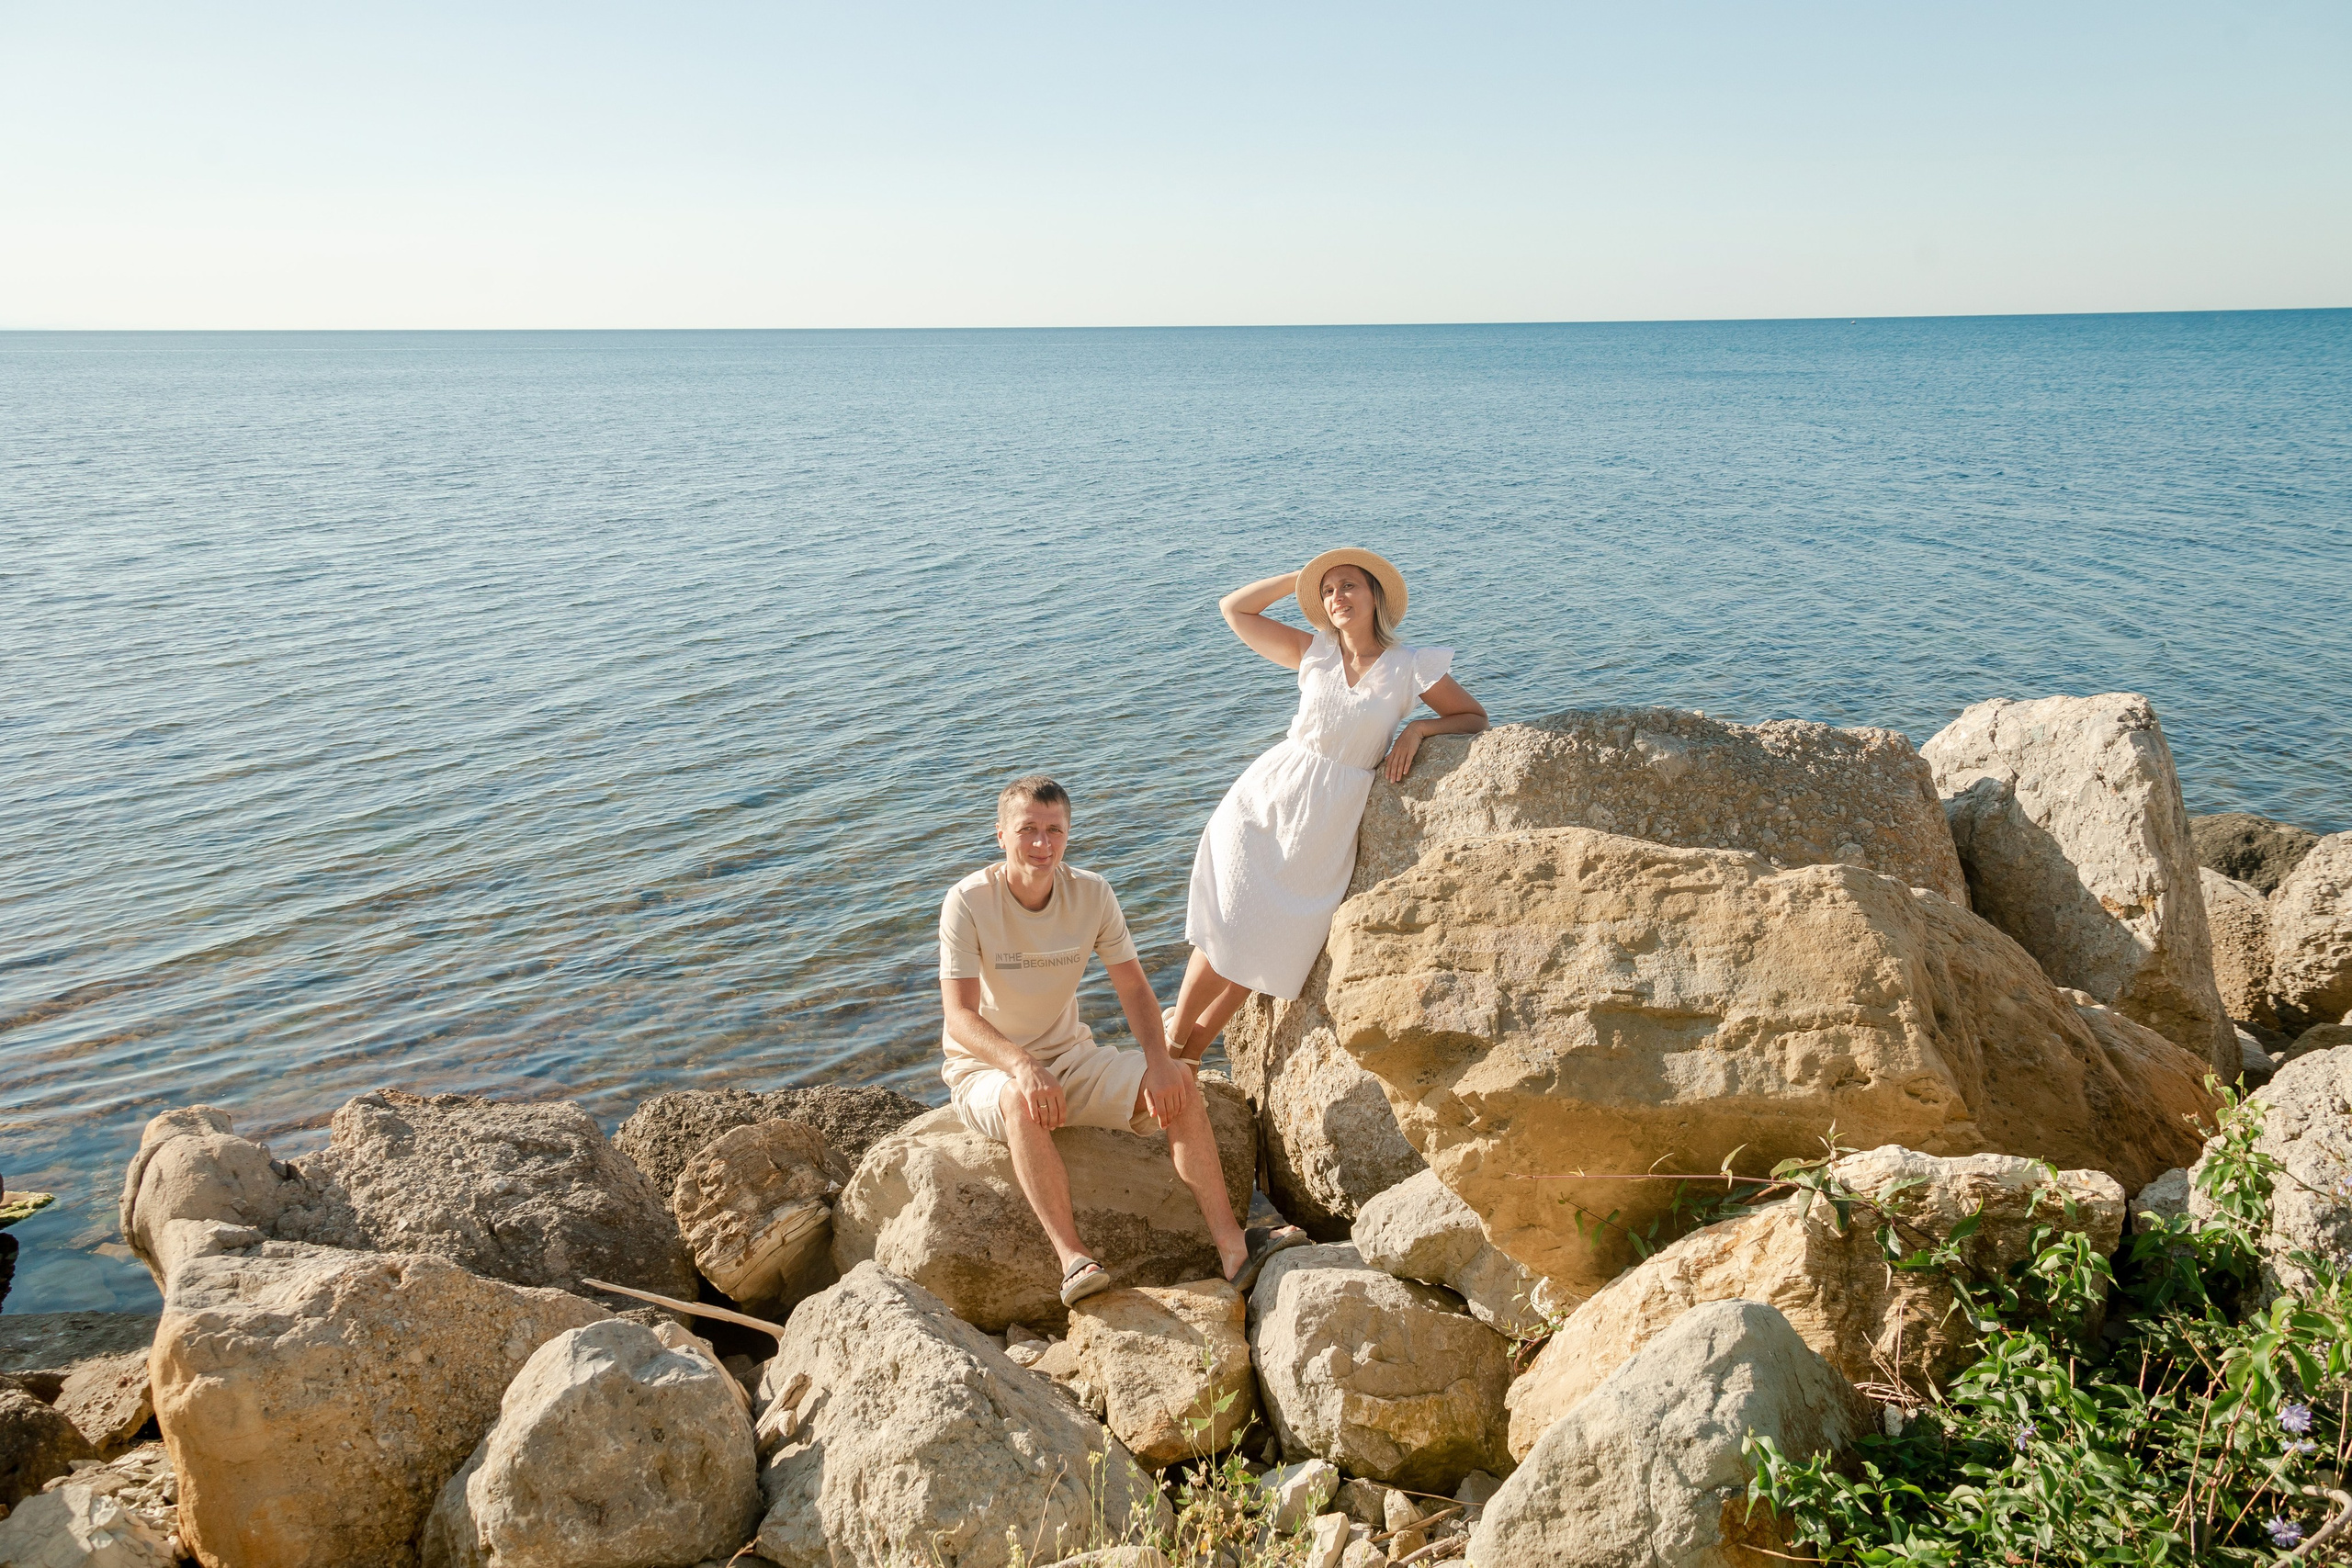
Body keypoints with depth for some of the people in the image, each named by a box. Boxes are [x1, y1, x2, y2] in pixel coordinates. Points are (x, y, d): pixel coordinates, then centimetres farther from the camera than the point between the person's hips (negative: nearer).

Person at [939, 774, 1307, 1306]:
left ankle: (1231, 1246, -22)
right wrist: (1023, 1067, -42)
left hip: (1070, 1057, 4)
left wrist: (1160, 1060, -20)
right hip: (986, 1068, -4)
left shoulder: (1091, 893, -5)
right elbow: (960, 1016, -23)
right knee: (1021, 1100, -39)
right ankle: (1072, 1258, -42)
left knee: (1177, 1083, -18)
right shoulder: (968, 902, -18)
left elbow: (1133, 986, -1)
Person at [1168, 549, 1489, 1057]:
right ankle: (1173, 1037, 15)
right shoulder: (1313, 653, 3)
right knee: (1226, 927, -5)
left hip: (1330, 823, -1)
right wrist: (1302, 576, 4)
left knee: (1273, 941, 2)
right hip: (1268, 799, 1)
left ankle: (1190, 1050, 17)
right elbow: (1233, 608, 6)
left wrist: (1417, 728, -10)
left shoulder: (1409, 667, -2)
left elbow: (1475, 718, 5)